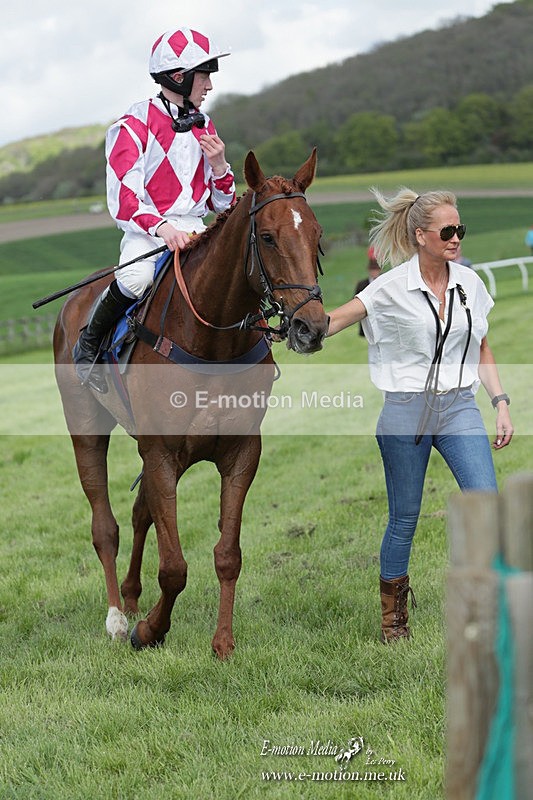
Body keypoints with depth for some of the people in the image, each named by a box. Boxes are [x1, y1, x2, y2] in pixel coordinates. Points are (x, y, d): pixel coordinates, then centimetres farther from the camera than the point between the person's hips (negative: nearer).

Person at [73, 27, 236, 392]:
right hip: (145, 231, -5)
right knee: (135, 279, -36)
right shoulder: (135, 126, -6)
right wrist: (161, 227, -31)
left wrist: (219, 165, -3)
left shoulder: (204, 126, 14)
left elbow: (222, 205, 17)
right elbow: (123, 202, -14)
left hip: (195, 230, 5)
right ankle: (89, 342, -9)